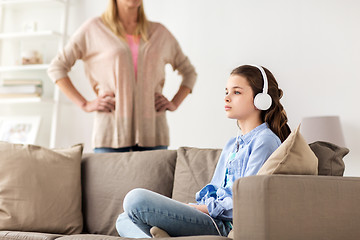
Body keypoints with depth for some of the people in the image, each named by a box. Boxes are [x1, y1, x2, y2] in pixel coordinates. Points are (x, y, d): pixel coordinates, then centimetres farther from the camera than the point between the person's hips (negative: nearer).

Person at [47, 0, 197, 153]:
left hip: (152, 131, 2)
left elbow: (189, 72, 25)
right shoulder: (94, 29, 8)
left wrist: (174, 103, 9)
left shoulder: (159, 33, 16)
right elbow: (56, 67, 8)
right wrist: (84, 104, -1)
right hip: (111, 130, -2)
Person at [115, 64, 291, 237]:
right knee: (124, 220, 11)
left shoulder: (265, 140, -6)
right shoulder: (231, 145, 25)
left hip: (225, 224, -10)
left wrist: (204, 208, -11)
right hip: (212, 217, 10)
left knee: (136, 198, -22)